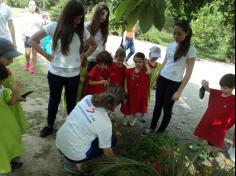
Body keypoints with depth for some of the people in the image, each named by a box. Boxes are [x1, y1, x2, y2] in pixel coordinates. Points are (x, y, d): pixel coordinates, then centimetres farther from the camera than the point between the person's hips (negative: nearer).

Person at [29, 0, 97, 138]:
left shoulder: (82, 30, -3)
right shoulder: (54, 27, -9)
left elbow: (94, 45, 14)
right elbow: (33, 40, -3)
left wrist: (84, 56, 1)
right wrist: (47, 56, -9)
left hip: (74, 75, 1)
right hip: (55, 73, -1)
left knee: (71, 101, 17)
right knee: (54, 100, 17)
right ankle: (50, 126, 38)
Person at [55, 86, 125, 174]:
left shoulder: (88, 97, -7)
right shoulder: (105, 123, -21)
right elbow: (107, 151, -9)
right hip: (73, 154, -6)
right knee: (113, 139, 9)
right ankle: (79, 162, 7)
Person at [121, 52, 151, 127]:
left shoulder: (144, 71, -12)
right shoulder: (129, 70, -8)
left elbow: (149, 72, -35)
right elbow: (126, 79, 1)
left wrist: (146, 64, -23)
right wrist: (125, 88, -6)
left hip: (139, 93, 0)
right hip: (129, 92, 1)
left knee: (136, 106, 19)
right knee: (127, 105, 15)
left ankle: (134, 118, 43)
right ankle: (125, 118, 36)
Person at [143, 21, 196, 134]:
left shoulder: (190, 50, -13)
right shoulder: (171, 45, 3)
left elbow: (188, 73, -12)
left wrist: (179, 91, -15)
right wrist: (157, 77, 12)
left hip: (174, 83, -5)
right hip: (162, 79, 5)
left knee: (167, 108, 8)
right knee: (158, 105, 16)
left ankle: (160, 131, 27)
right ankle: (152, 128, 32)